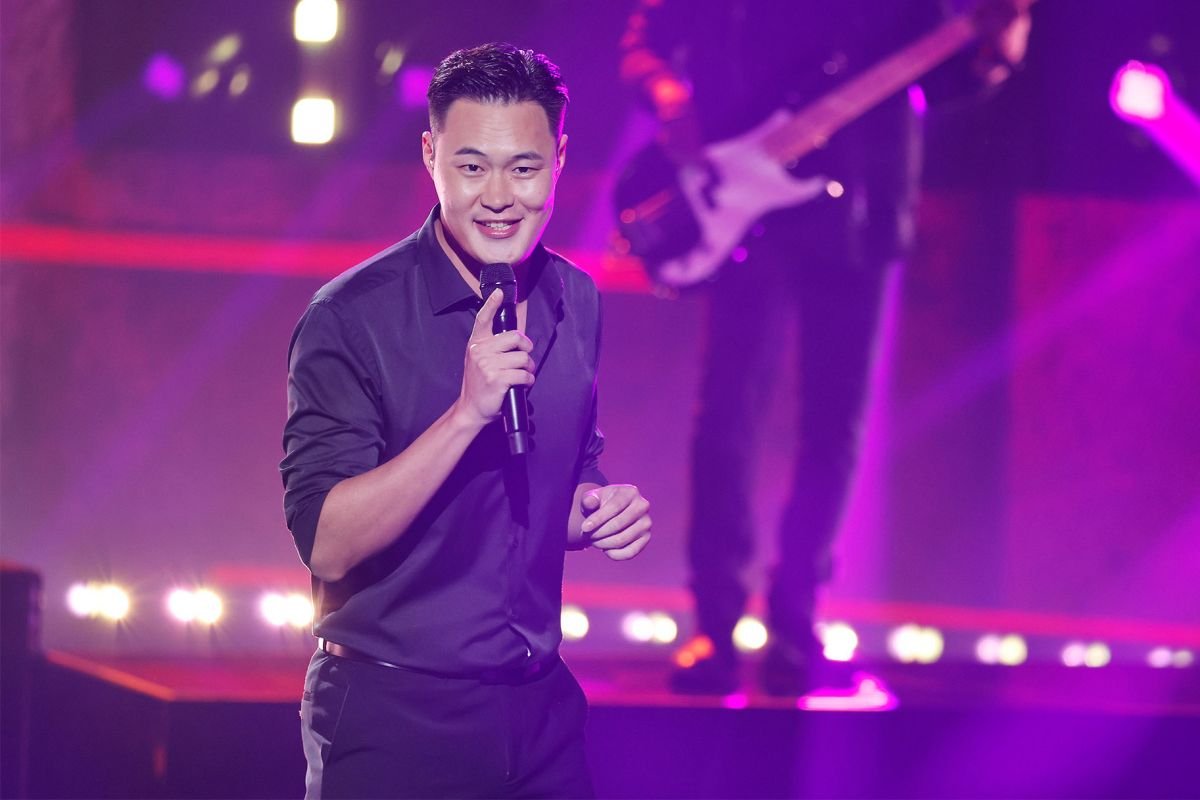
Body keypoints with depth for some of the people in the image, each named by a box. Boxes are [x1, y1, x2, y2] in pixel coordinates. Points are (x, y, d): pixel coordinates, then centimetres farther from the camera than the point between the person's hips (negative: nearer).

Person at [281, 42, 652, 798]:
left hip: (542, 707, 5)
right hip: (393, 713, -5)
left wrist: (599, 511, -4)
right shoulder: (352, 316, -13)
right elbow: (327, 544, -19)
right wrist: (468, 412, -28)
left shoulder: (576, 304, 4)